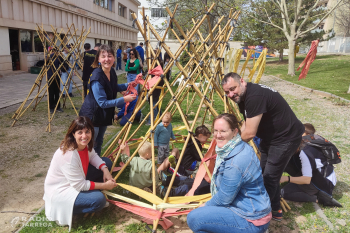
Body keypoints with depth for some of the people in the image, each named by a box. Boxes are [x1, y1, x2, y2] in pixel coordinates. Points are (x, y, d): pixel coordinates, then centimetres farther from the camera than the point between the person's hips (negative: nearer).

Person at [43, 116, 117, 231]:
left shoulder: (84, 143, -12)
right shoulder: (68, 155, -35)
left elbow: (93, 156, 4)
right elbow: (80, 185, -28)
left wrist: (105, 170, -15)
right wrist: (104, 185, -21)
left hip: (79, 179, 9)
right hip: (60, 190, -8)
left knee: (107, 163, 3)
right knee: (99, 200, -26)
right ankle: (67, 209, -2)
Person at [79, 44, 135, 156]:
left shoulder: (112, 72, -3)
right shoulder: (96, 77, -27)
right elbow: (103, 103, -27)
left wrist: (128, 85, 2)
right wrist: (124, 99, -27)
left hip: (104, 115, 8)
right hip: (91, 116, -8)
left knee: (99, 142, 24)